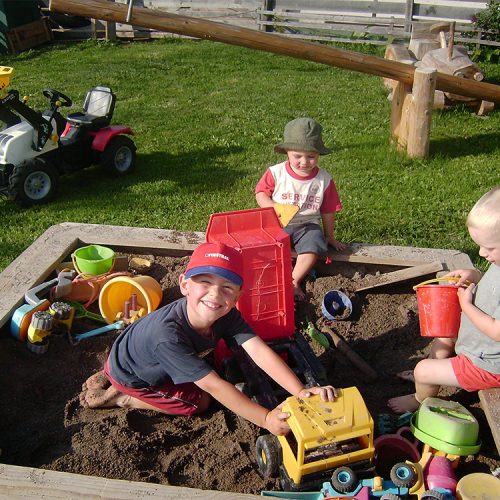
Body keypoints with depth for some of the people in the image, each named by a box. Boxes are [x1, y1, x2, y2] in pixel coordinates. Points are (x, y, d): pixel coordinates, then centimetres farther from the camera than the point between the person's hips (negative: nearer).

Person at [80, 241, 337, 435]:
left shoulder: (228, 315, -26)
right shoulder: (168, 334, -44)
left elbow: (260, 351, -34)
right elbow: (214, 385, -40)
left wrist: (301, 391, -46)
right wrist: (265, 419, -39)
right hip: (128, 373, -6)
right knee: (198, 401, -3)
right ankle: (119, 397, 7)